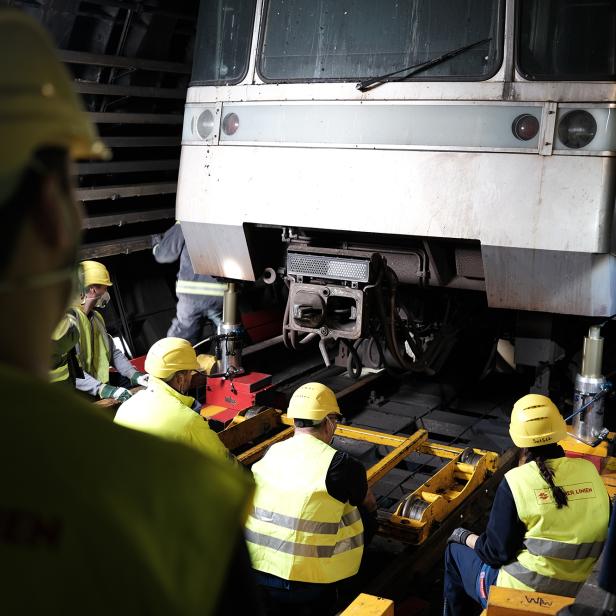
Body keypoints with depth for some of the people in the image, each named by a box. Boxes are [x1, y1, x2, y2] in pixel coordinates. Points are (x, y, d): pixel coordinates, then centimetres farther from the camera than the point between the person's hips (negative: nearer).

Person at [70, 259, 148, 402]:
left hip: (103, 384, 9)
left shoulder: (97, 317, 17)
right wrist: (101, 389, -33)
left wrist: (135, 375, 2)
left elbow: (113, 352, 19)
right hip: (82, 394, -9)